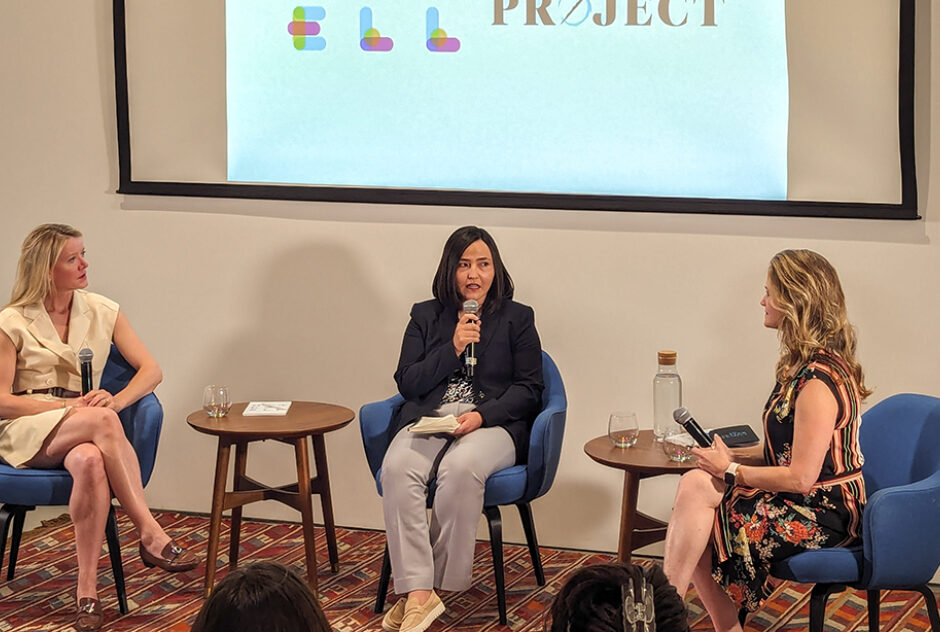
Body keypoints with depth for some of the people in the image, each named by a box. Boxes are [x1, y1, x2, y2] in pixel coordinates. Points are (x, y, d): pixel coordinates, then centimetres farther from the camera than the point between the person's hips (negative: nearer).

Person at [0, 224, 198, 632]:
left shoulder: (102, 312, 11)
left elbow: (151, 370, 6)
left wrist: (116, 400, -15)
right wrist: (69, 407, -15)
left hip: (81, 434, 3)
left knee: (90, 462, -39)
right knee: (101, 420, -37)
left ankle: (87, 590, -38)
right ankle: (150, 534, -40)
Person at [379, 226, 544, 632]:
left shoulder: (517, 319, 12)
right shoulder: (426, 317, 17)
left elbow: (528, 390, 5)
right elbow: (407, 384, 9)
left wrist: (482, 415, -12)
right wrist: (452, 349, -4)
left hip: (493, 424, -2)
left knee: (461, 467, -37)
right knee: (397, 467, -32)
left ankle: (437, 582, -26)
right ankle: (418, 594, -36)